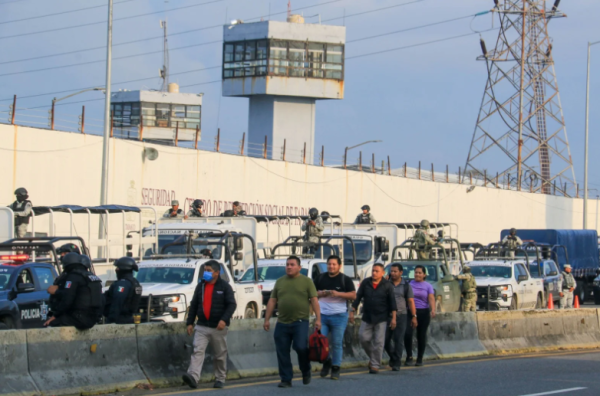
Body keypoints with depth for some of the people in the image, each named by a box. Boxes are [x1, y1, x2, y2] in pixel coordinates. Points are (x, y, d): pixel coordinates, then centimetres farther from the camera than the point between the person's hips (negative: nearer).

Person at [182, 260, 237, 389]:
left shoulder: (224, 287, -1)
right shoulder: (200, 286, 12)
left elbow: (232, 305, -8)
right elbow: (194, 305, 15)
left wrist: (224, 319, -22)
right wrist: (190, 322, 8)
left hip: (218, 328, -3)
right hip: (201, 327, 3)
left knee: (220, 355, 6)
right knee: (198, 351, -14)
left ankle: (220, 379, 19)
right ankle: (193, 377, -27)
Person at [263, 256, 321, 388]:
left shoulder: (306, 281, 4)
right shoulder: (279, 282, 14)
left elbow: (314, 300, -1)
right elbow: (272, 301, 15)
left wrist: (318, 318, -10)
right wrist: (267, 319, 9)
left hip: (300, 322, -4)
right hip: (282, 323, 4)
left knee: (300, 347, -16)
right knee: (282, 352, 1)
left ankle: (306, 372, 10)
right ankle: (286, 380, 10)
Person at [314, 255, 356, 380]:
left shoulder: (345, 280, 2)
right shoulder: (320, 278, 12)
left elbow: (353, 295, -3)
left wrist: (338, 294, -17)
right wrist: (320, 294, -6)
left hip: (339, 316, -3)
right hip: (322, 315, 3)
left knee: (337, 343, -2)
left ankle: (335, 368, 5)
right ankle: (326, 361, 19)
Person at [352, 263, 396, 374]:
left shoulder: (387, 285, -1)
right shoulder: (365, 283, 4)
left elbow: (392, 302, -1)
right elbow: (358, 297, 8)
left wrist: (393, 318, -7)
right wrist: (352, 312, 3)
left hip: (381, 318, -3)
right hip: (367, 317, 3)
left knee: (378, 342, -4)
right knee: (363, 338, -3)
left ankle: (375, 365, 2)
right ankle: (372, 357, 21)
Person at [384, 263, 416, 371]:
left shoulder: (406, 285, 4)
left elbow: (411, 301, 4)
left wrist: (414, 316, -1)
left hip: (401, 315, -2)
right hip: (387, 315, 2)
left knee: (398, 340, -4)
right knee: (385, 339, 1)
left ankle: (396, 363, 0)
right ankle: (393, 357, 26)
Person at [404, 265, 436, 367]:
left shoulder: (428, 286, 5)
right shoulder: (409, 284, 10)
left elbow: (431, 298, -8)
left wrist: (433, 310, -23)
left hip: (423, 312, 0)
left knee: (421, 336, 2)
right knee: (407, 333, -16)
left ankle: (420, 359, 13)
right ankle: (409, 357, -7)